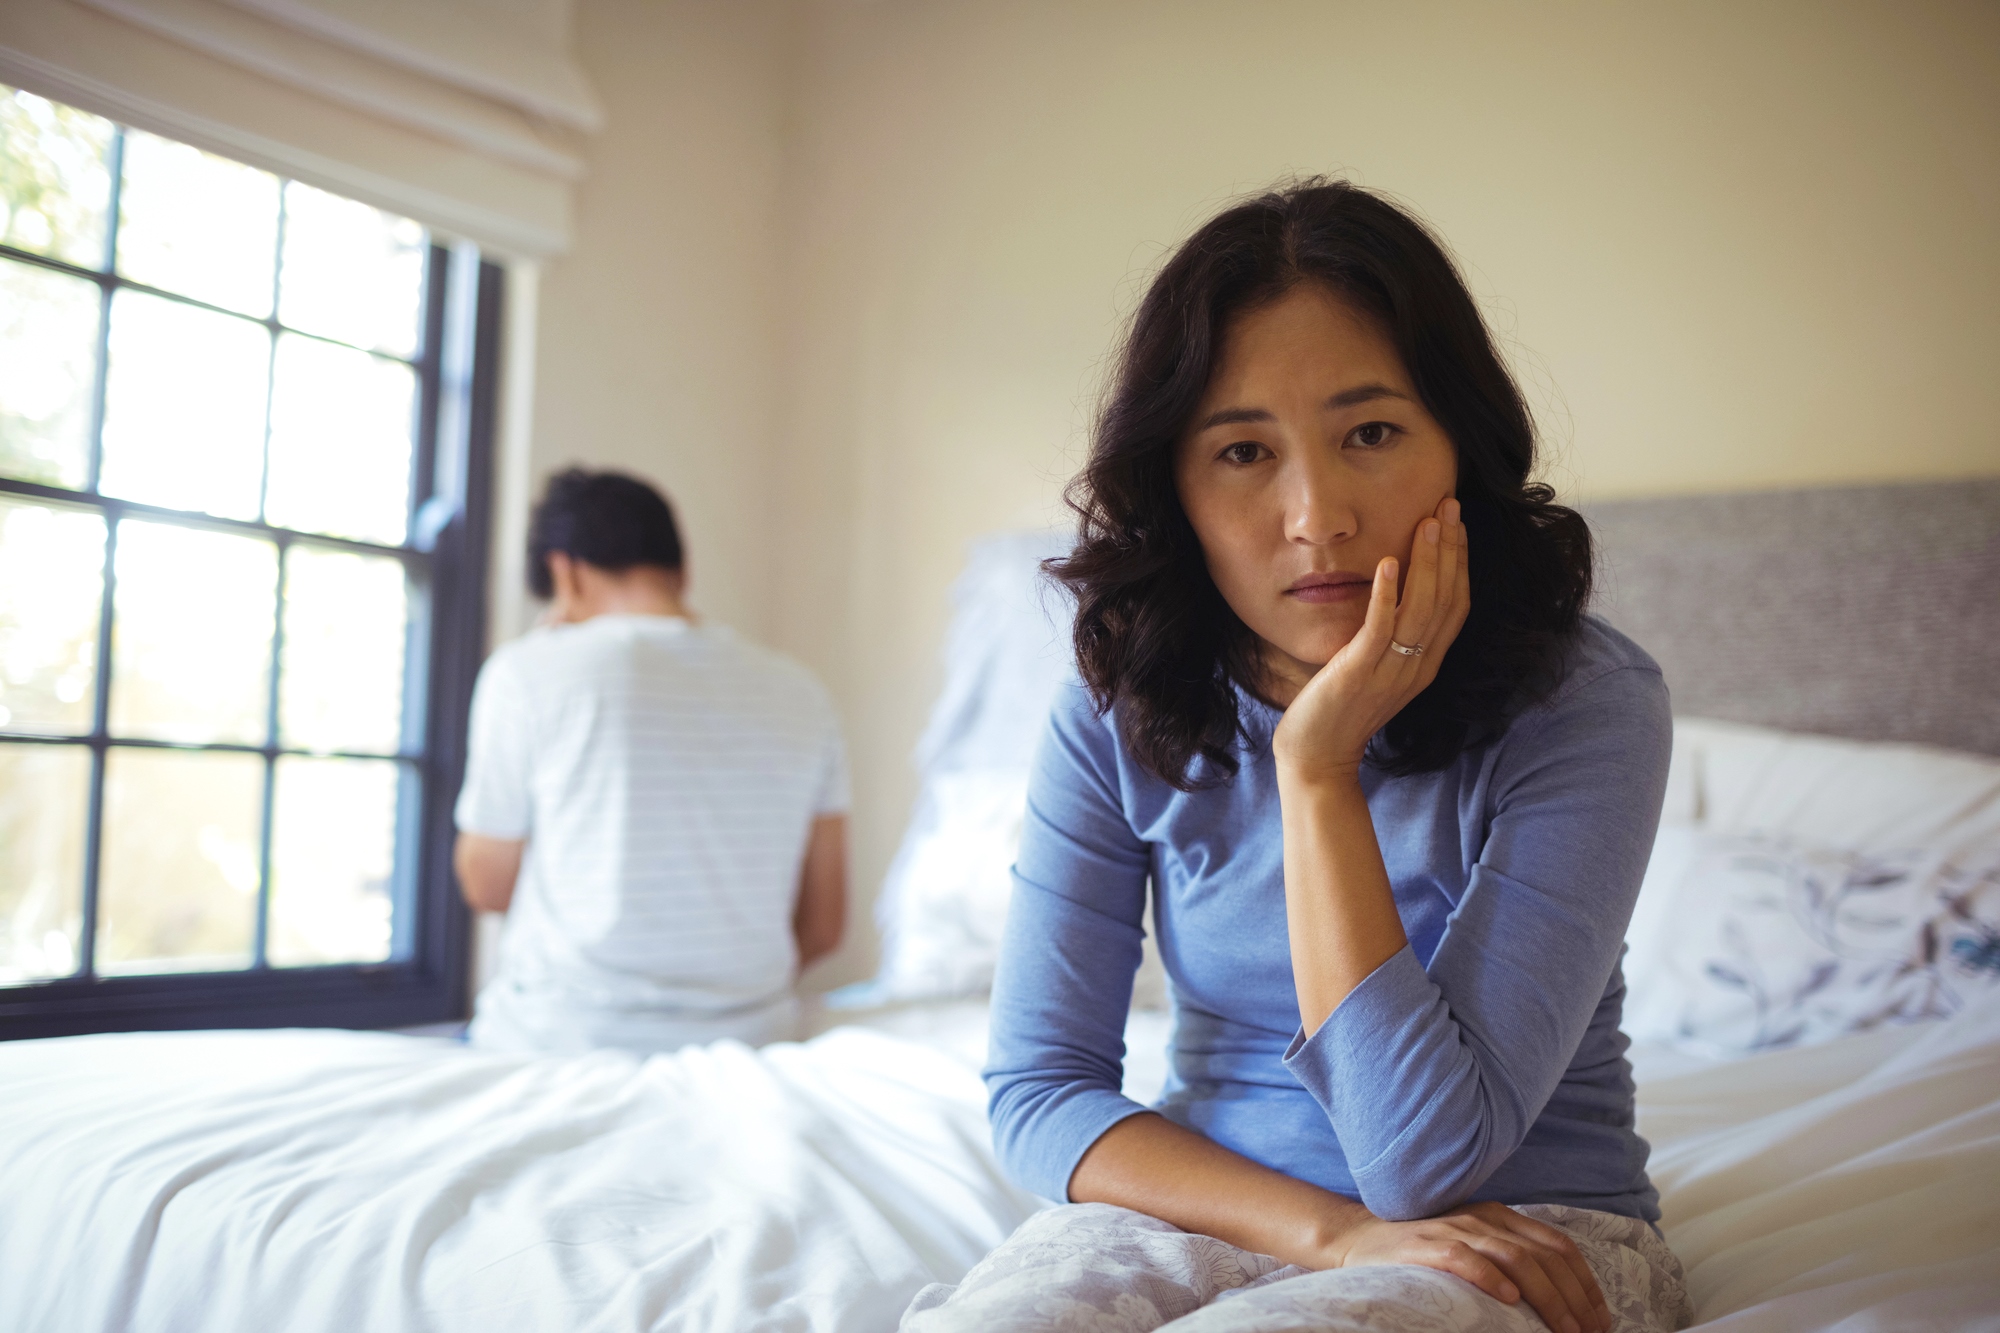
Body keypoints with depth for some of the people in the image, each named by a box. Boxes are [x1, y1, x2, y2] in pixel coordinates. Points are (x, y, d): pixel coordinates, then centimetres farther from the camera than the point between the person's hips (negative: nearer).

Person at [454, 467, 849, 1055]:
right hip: (747, 1042, 5)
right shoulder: (801, 694, 4)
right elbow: (822, 926, 6)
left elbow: (488, 887, 5)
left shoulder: (531, 671, -7)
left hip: (560, 1043, -4)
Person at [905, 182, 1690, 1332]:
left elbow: (1424, 1162, -22)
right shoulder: (1122, 711, -8)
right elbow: (1040, 1086, -7)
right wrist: (1336, 1229, -20)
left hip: (1530, 1227, -2)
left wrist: (1319, 765, -26)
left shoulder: (1584, 702, -18)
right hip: (1212, 1209, 3)